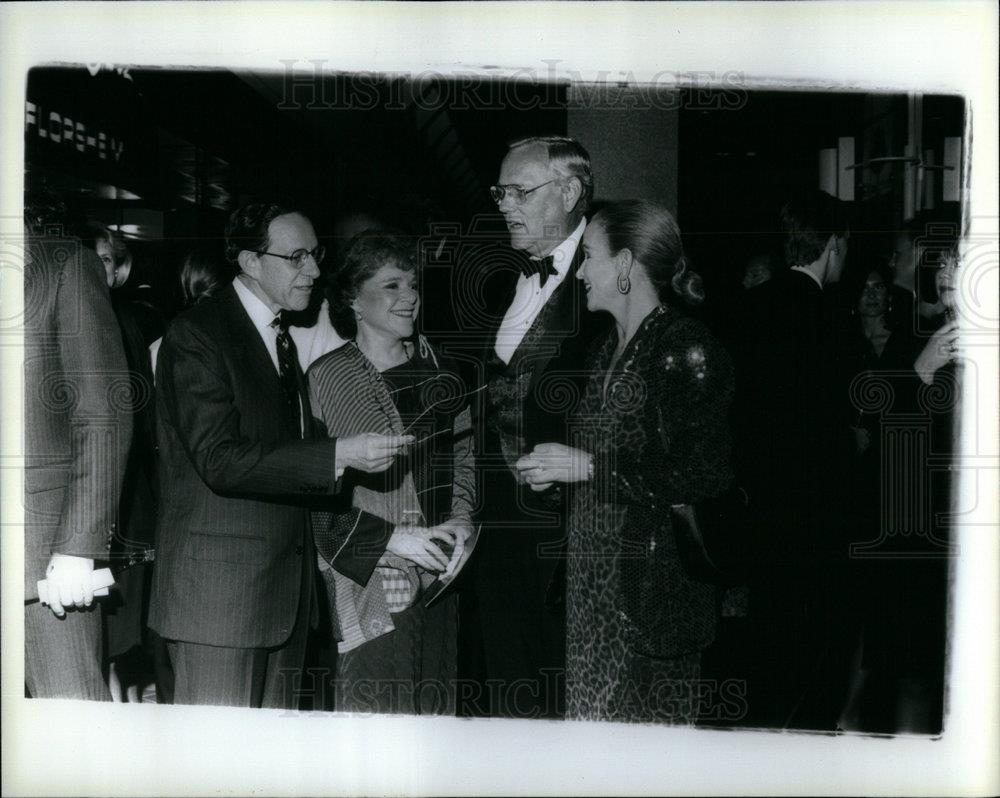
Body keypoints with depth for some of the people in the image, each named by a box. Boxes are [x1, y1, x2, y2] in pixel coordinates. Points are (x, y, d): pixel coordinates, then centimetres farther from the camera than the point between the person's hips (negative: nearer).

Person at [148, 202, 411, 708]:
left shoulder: (288, 338, 16)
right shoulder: (196, 335, -11)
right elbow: (221, 460, -20)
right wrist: (340, 456, -24)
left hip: (286, 587, 8)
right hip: (219, 585, -8)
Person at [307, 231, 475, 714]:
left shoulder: (438, 369, 10)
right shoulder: (327, 376, -4)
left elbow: (465, 451, 17)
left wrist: (462, 516, -1)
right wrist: (394, 537, -12)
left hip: (438, 568, 4)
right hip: (367, 577, -4)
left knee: (437, 709, 6)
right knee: (375, 708, -5)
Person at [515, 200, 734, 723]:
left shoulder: (685, 349, -12)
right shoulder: (611, 348, 15)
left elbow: (703, 476, -18)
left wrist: (590, 466, -16)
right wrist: (560, 469, 8)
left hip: (656, 582, -8)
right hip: (594, 581, 8)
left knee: (654, 726, 1)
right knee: (593, 720, 11)